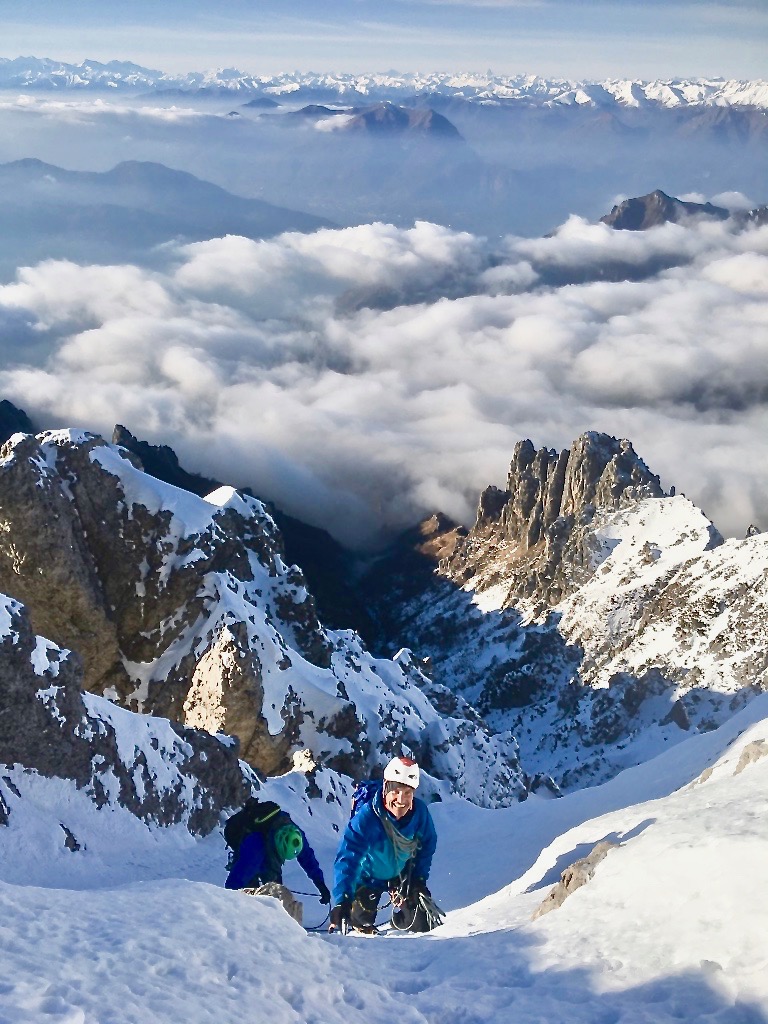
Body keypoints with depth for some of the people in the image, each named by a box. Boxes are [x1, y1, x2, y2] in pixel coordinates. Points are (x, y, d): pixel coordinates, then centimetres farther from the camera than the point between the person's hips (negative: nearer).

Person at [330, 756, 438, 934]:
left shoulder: (420, 812, -27)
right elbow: (347, 860, -45)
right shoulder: (365, 818, -39)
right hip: (369, 875, -3)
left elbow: (428, 844, -5)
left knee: (421, 925, 4)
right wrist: (342, 902, -55)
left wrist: (419, 878, -9)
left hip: (402, 872, 3)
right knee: (361, 925, -6)